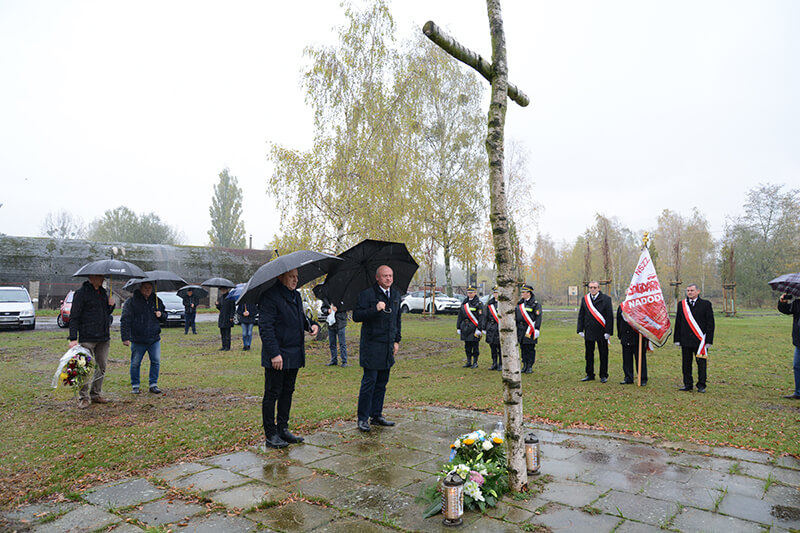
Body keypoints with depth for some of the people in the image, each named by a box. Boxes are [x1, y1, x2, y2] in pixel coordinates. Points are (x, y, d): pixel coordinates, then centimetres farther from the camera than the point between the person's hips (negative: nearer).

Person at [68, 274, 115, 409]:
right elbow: (74, 317, -10)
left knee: (101, 367, 11)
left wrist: (111, 306, 1)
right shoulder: (81, 293, -7)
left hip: (104, 337, 7)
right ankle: (83, 397, 7)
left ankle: (96, 394, 22)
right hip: (87, 338, -7)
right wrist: (73, 339, -16)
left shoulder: (103, 292, 13)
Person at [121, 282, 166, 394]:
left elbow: (165, 317, 21)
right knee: (135, 364, 6)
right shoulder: (131, 302, -4)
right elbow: (125, 321, -7)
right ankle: (135, 385, 20)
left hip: (154, 339, 3)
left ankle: (153, 384, 15)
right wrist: (125, 338, -13)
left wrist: (161, 315, -3)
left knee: (156, 362, 3)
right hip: (137, 340, -3)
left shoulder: (157, 301, 10)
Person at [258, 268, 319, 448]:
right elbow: (265, 327, -18)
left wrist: (312, 325, 3)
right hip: (277, 356, -8)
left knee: (287, 392, 15)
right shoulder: (270, 296, -14)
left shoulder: (296, 296, 13)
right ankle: (271, 435, 13)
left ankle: (283, 429, 27)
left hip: (294, 355, 9)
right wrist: (274, 353, -23)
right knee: (272, 394, 2)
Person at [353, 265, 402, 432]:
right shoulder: (367, 294, -8)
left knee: (382, 382, 11)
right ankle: (363, 418, 7)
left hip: (388, 347, 6)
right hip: (371, 347, -6)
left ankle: (377, 415, 22)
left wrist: (397, 340, 15)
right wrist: (375, 309, -26)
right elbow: (356, 316, -14)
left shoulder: (396, 295, 13)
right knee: (369, 382, -4)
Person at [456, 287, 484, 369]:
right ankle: (469, 362, 20)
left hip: (474, 328, -5)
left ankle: (475, 362, 9)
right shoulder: (464, 303, 12)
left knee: (475, 345, 0)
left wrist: (479, 329, -16)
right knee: (467, 345, 10)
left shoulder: (478, 303, -5)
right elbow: (460, 316, 15)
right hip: (465, 327, 5)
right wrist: (458, 327, 11)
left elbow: (481, 317, -10)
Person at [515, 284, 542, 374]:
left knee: (530, 349, -1)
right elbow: (516, 316, 18)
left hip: (530, 330, -6)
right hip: (521, 330, 6)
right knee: (523, 349, 10)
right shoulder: (520, 303, 13)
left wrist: (536, 329, -16)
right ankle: (525, 366, 18)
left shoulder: (535, 304, -6)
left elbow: (538, 318, -10)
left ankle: (530, 367, 7)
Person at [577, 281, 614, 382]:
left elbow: (610, 316, -5)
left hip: (601, 332, -3)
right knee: (589, 354, 9)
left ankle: (603, 376, 16)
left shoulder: (606, 299, -3)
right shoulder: (585, 299, 7)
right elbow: (581, 315, 9)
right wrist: (580, 330, 2)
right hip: (589, 332, 3)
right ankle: (590, 375, 20)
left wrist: (608, 332, -10)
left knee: (603, 355, 5)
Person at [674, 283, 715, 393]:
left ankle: (701, 385, 13)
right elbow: (678, 323, 11)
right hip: (685, 341, 3)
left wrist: (709, 340, -6)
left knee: (701, 363, 3)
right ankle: (687, 384, 17)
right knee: (686, 364, 7)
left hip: (700, 340, -2)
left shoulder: (706, 304, 1)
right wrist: (677, 339, 6)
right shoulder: (681, 304, 9)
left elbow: (710, 323, 0)